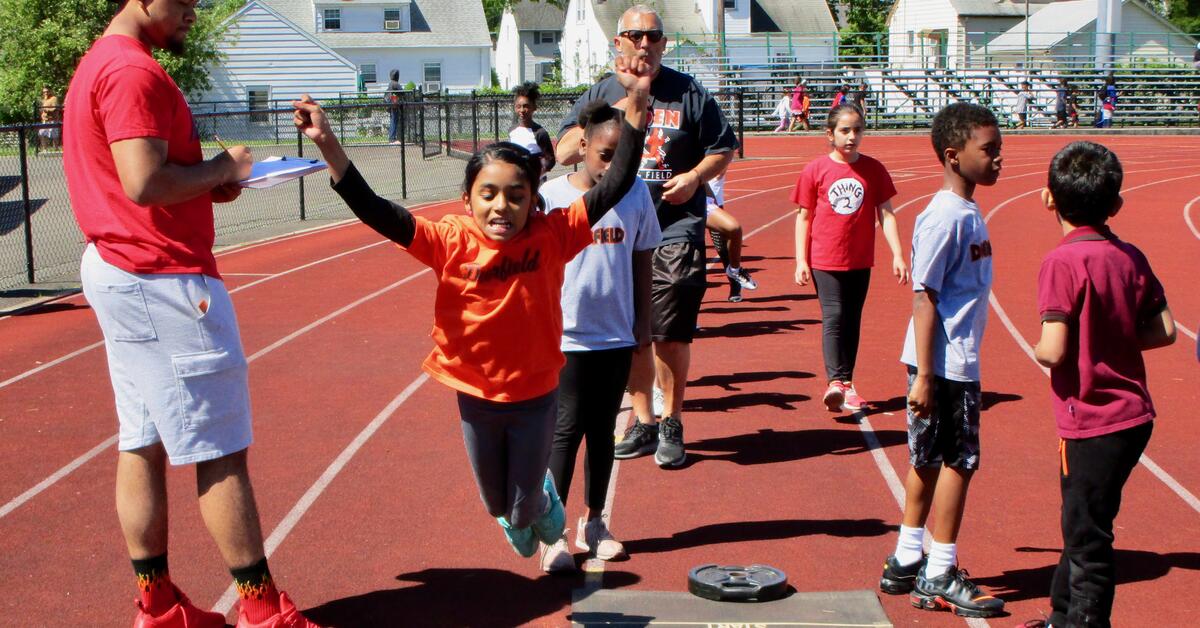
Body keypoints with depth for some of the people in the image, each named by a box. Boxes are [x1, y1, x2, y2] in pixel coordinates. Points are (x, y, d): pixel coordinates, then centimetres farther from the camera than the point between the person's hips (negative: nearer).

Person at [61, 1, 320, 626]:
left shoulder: (96, 66, 17)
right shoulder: (134, 71, -15)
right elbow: (146, 183, -24)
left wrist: (207, 186, 8)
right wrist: (221, 168, -9)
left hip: (115, 271, 10)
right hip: (161, 280, -10)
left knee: (142, 446, 11)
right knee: (220, 451, -4)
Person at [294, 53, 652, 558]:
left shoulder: (551, 236, -17)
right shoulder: (452, 243, -18)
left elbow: (615, 187, -21)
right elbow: (376, 213, -27)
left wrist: (636, 104, -28)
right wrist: (328, 146, -38)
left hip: (536, 395, -1)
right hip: (475, 397, 1)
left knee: (525, 509, 12)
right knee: (497, 505, 21)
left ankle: (542, 502, 49)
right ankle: (517, 516, 58)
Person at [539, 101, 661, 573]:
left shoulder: (636, 193, 1)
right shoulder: (552, 196, -9)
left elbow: (641, 260, 9)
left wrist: (643, 322, 9)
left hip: (617, 336, 4)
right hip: (566, 336, -3)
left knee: (603, 431, 13)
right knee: (566, 431, -3)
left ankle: (593, 523, 26)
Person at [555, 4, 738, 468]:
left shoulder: (688, 93, 4)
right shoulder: (601, 94, 9)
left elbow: (723, 149, 10)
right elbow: (564, 153, 1)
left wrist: (694, 177, -9)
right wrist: (614, 113, -9)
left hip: (675, 230, -3)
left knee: (670, 336, -5)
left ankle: (671, 425, 11)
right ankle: (643, 424, 23)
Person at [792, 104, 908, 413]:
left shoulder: (873, 169, 2)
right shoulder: (815, 170, -3)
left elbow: (886, 214, 3)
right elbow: (804, 216, 1)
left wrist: (897, 255, -5)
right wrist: (801, 260, -3)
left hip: (860, 260, 3)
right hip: (825, 260, -3)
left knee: (852, 321, 9)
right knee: (833, 317, -12)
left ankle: (847, 385, 17)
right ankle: (836, 381, -19)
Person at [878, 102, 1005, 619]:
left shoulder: (968, 212, 12)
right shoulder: (944, 217, -17)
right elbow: (924, 296, -19)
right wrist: (924, 376, -20)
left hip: (958, 363, 9)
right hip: (944, 366, -9)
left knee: (930, 461, 14)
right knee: (958, 462, -2)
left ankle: (905, 563, 24)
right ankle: (939, 577, 9)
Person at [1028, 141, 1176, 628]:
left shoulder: (1063, 262, -18)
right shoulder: (1131, 258, 3)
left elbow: (1054, 351, -23)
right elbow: (1164, 331, 5)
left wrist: (1037, 349, -2)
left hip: (1094, 423, -8)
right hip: (1134, 415, 8)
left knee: (1087, 539, 2)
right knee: (1083, 527, 23)